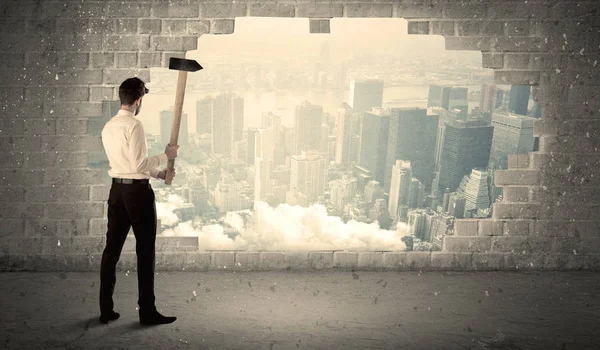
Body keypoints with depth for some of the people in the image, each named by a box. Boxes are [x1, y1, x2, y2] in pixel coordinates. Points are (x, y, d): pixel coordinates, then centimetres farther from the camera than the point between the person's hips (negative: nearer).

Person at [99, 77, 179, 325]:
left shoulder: (108, 128, 11)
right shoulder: (134, 126, -16)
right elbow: (139, 165, -20)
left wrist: (160, 173, 15)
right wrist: (166, 156, -8)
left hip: (117, 189, 8)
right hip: (138, 191, -8)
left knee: (112, 249, 10)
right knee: (145, 251, 1)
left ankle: (106, 310, 17)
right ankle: (147, 311, 8)